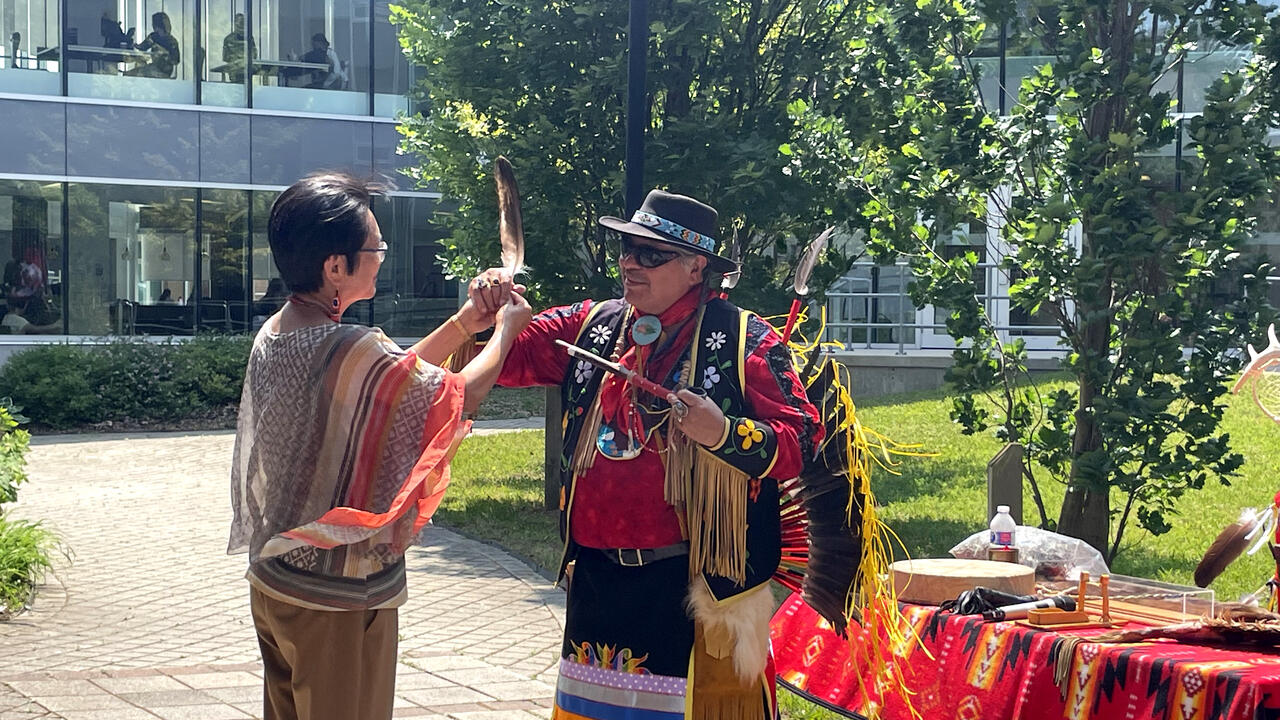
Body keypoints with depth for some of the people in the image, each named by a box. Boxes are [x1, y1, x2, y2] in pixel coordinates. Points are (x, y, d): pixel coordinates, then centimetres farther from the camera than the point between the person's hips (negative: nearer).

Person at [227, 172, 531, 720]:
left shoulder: (273, 336, 2)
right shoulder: (352, 352, -26)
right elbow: (457, 397, -13)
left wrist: (463, 323, 13)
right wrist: (506, 330, 3)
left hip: (271, 577, 8)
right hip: (338, 598, -8)